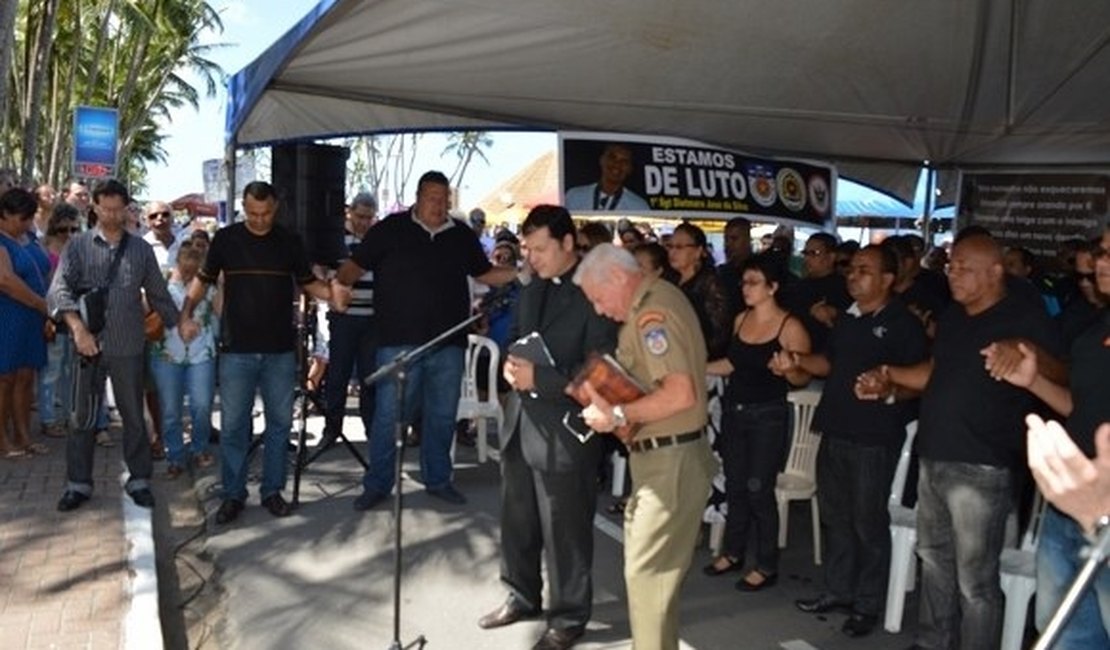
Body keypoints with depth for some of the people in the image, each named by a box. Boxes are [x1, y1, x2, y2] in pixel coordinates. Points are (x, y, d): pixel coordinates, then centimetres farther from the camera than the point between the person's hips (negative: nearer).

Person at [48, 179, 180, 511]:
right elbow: (59, 290, -9)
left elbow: (158, 294, 13)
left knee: (134, 416, 8)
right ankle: (78, 483, 19)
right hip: (87, 345, -1)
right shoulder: (78, 245, 2)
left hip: (128, 346, 1)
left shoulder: (141, 249, 7)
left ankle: (139, 480, 18)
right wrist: (78, 328, -22)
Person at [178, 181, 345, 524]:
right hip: (237, 350, -1)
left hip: (280, 350, 1)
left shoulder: (290, 241, 4)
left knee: (280, 422, 8)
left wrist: (332, 294, -11)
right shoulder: (225, 239, 1)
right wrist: (186, 314, -8)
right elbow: (203, 280, 8)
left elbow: (308, 282, 10)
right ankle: (233, 494, 16)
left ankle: (272, 490, 21)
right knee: (233, 425, 3)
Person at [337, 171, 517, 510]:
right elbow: (355, 265, -1)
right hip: (399, 342, -3)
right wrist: (337, 285, -21)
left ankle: (438, 479, 28)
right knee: (388, 415, 0)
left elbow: (485, 273, 17)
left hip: (448, 344, 4)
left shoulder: (462, 234, 11)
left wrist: (523, 273, 4)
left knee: (442, 415, 13)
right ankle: (377, 484, 15)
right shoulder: (390, 229, 0)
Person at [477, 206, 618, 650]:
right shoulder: (531, 291, 13)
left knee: (565, 531, 7)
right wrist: (511, 365, -4)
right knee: (517, 521, 20)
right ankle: (522, 596, 40)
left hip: (565, 430, -8)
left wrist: (539, 378, -22)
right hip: (522, 423, 8)